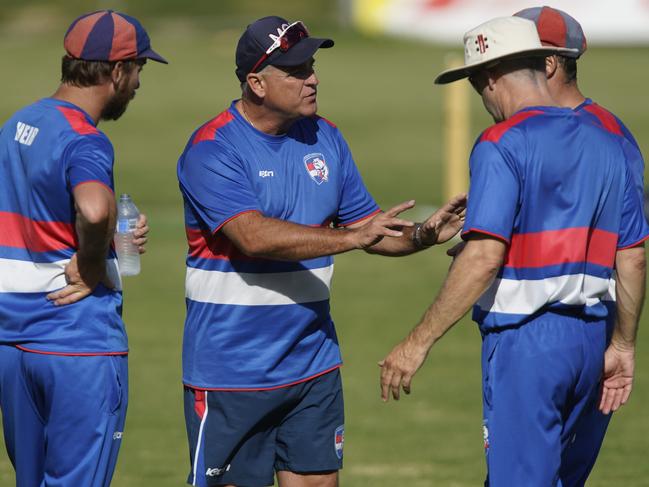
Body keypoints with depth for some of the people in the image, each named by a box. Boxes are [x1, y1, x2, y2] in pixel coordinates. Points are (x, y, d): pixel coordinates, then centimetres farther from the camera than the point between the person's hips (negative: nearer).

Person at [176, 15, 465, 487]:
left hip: (312, 362, 6)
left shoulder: (324, 138, 8)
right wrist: (349, 237, -33)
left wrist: (424, 235, -4)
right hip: (232, 372, -6)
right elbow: (254, 236, -27)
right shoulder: (212, 151, -14)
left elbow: (365, 223, 16)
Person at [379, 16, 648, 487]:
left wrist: (419, 342, -14)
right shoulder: (607, 143, 12)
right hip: (589, 336, 7)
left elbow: (483, 258, -18)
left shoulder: (502, 143, -10)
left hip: (524, 339, -7)